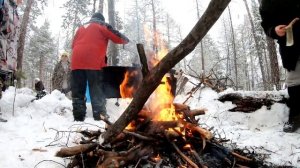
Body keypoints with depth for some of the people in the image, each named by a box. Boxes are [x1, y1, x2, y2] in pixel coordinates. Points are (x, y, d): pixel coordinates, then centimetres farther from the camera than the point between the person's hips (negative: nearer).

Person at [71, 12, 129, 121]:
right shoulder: (102, 26, 15)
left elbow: (73, 44, 27)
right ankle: (100, 115, -6)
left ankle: (78, 117, 5)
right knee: (97, 91, -2)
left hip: (77, 61, 4)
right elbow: (117, 38, 12)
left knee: (78, 91, 6)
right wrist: (125, 40, 30)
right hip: (94, 62, -4)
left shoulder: (81, 28, 29)